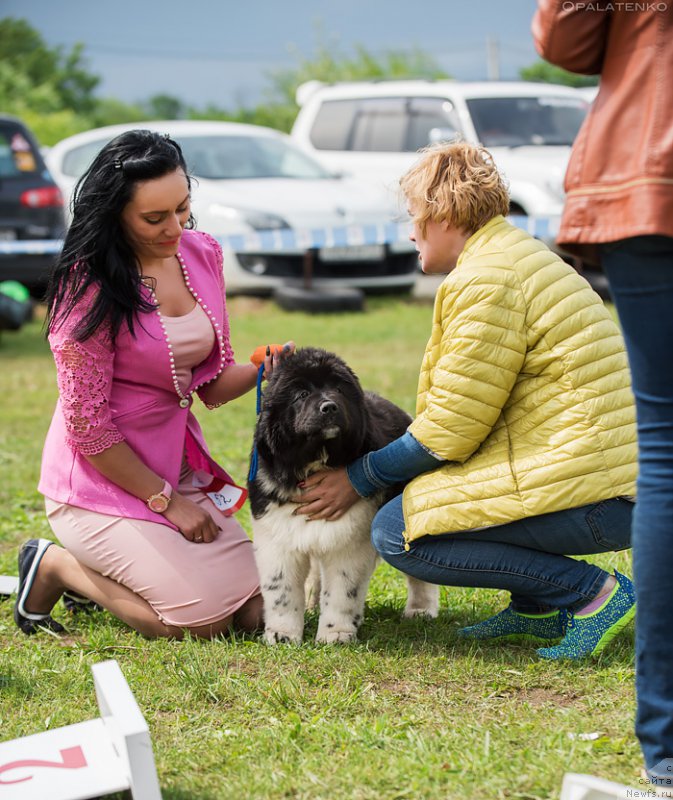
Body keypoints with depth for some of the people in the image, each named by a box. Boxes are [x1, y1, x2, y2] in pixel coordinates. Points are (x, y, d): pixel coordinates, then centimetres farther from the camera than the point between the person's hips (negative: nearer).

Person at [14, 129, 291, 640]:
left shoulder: (202, 255, 1)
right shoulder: (90, 286, -19)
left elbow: (213, 384, 9)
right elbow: (87, 424, -17)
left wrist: (263, 370, -12)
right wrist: (166, 501, -13)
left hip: (179, 464, 7)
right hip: (102, 479, -7)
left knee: (255, 609, 0)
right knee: (205, 619, -18)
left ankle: (96, 573, 19)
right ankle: (58, 566, 4)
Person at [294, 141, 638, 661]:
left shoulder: (485, 278, -13)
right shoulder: (518, 254, 19)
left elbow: (449, 432, -11)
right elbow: (465, 412, 24)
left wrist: (359, 480, 2)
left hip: (589, 496, -10)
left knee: (397, 533, -10)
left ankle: (592, 594, -9)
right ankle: (537, 607, 17)